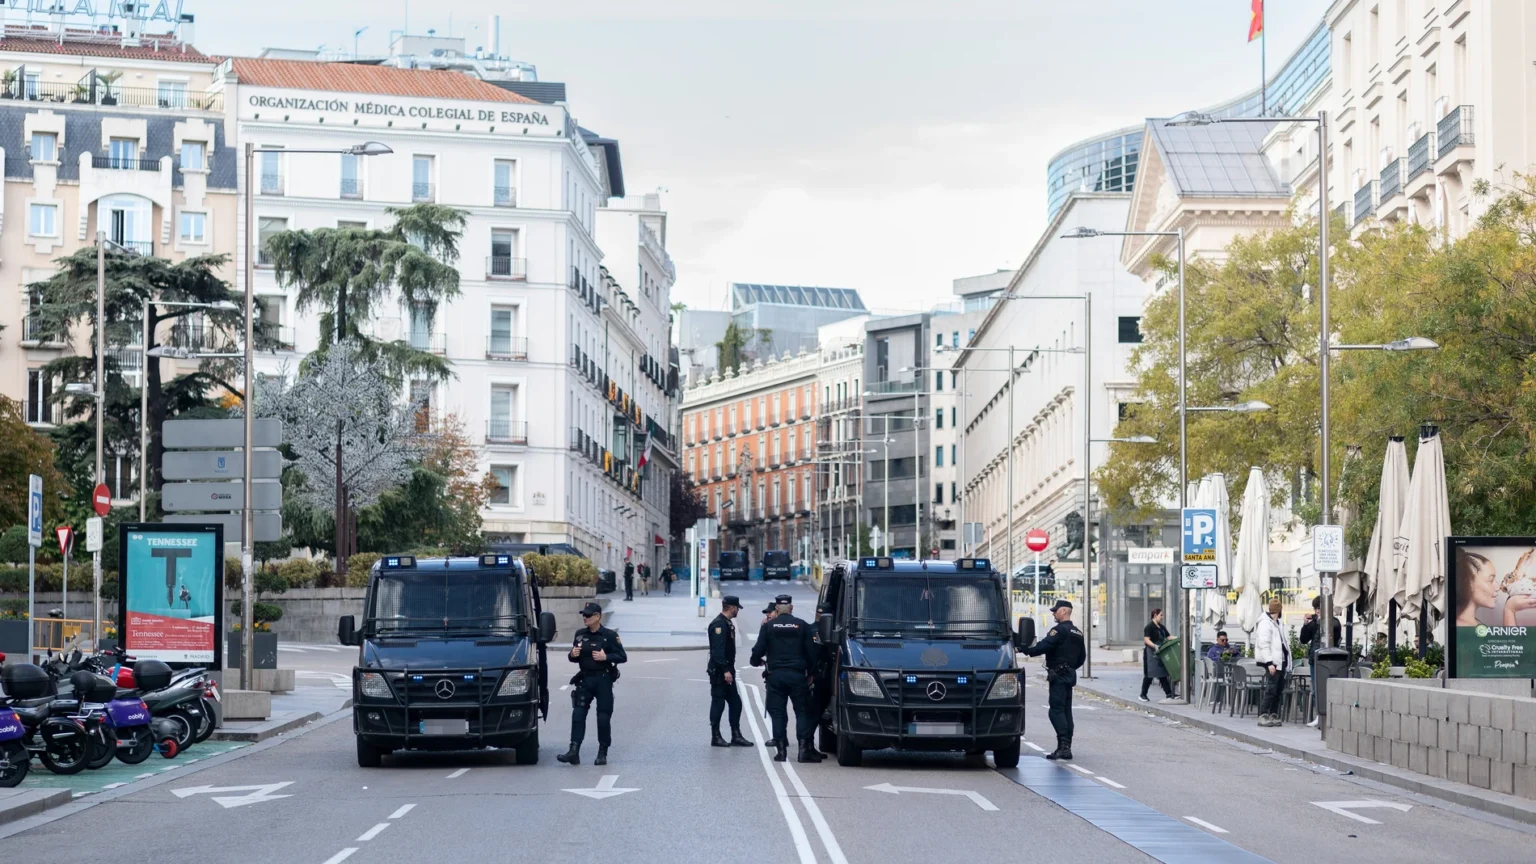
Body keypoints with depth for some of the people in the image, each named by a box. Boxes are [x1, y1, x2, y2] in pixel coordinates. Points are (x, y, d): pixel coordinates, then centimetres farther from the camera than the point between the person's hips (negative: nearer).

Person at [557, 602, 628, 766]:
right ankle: (574, 751, -11)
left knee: (604, 717, 0)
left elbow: (622, 657, -6)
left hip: (603, 680, -4)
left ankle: (602, 754, 11)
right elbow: (574, 657, 19)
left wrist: (606, 657, -20)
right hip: (585, 679, 4)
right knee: (578, 715, -7)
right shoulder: (580, 635, 9)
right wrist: (573, 655, -4)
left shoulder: (609, 635, -5)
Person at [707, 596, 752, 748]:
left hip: (727, 671, 10)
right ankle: (715, 737, 4)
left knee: (735, 702, 10)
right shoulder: (719, 624, -17)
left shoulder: (728, 623, 14)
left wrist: (729, 670, 18)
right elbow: (718, 650, -24)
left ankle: (736, 736, 14)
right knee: (718, 702, -3)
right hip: (719, 672, -10)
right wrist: (725, 671, -26)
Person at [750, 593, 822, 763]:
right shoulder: (802, 626, 2)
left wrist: (757, 661, 22)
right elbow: (811, 652, 2)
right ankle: (804, 748, -5)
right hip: (797, 675, 0)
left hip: (775, 675, 0)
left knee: (777, 713, 5)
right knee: (802, 711, 5)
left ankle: (781, 749, -1)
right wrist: (810, 673, 14)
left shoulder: (768, 626, 1)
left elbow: (758, 650, 0)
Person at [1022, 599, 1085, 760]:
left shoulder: (1059, 630, -13)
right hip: (1070, 675, 9)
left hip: (1058, 675, -9)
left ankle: (1063, 745, -20)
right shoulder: (1077, 633, 16)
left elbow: (1043, 646, -21)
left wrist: (1025, 650, -11)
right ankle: (1066, 747, 10)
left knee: (1056, 710, -11)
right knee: (1066, 711, 10)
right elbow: (1082, 656, 21)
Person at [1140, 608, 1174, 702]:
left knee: (1162, 674, 6)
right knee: (1149, 675, -3)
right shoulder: (1149, 627, -10)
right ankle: (1143, 695, 7)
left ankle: (1169, 694, 5)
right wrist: (1154, 646, -33)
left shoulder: (1162, 627, 15)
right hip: (1151, 653, -8)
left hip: (1160, 653, 8)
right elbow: (1146, 640, -18)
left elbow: (1168, 637, 16)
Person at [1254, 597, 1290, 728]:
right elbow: (1264, 644, -17)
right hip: (1272, 661, -9)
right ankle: (1263, 716, -11)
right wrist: (1269, 663, -22)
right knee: (1271, 689, -12)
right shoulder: (1265, 623, -11)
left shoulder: (1278, 623, 19)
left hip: (1281, 661, 9)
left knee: (1279, 690, 9)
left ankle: (1273, 715, 15)